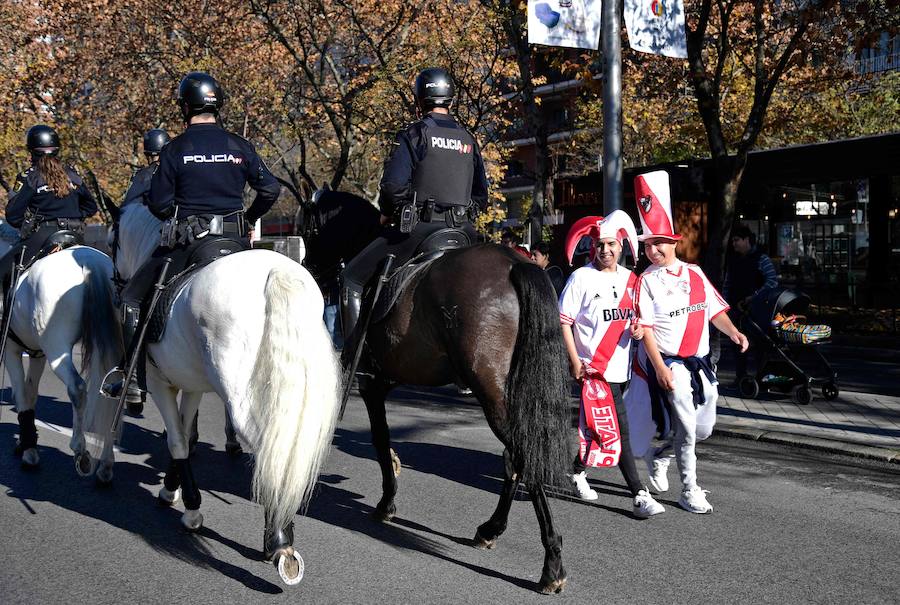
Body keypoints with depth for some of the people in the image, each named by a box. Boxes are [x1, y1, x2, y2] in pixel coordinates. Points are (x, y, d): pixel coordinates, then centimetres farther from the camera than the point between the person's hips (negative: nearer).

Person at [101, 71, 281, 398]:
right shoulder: (240, 146, 3)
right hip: (235, 240, 3)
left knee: (133, 298, 11)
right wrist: (248, 219, 15)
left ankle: (134, 373, 6)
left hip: (186, 240, -3)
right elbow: (270, 189, 1)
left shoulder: (175, 149, -4)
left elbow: (158, 204, -4)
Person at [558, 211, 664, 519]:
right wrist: (575, 363, -13)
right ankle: (639, 495, -7)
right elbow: (564, 321, -7)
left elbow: (636, 316, 22)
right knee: (619, 429, -9)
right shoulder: (582, 277, -6)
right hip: (594, 366, -6)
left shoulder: (629, 279, 10)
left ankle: (578, 469, 37)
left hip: (619, 366, 6)